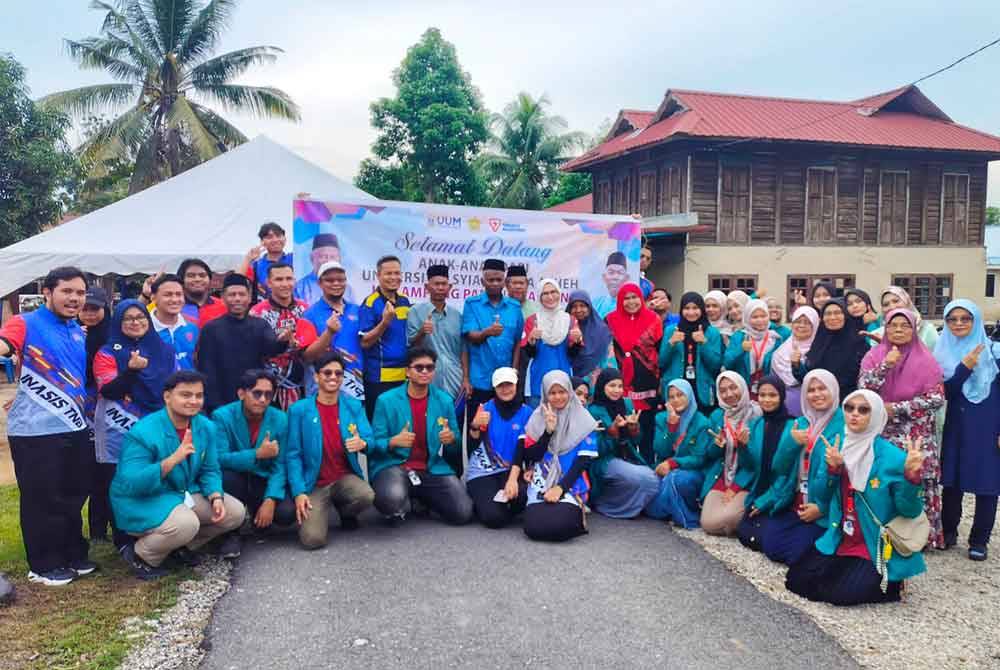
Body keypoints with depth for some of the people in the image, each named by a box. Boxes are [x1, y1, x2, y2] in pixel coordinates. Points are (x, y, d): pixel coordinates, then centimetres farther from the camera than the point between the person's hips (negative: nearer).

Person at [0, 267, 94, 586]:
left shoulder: (78, 332, 13)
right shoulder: (26, 324, -8)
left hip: (74, 428, 7)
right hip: (36, 431, -7)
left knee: (73, 496, 16)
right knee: (42, 500, 2)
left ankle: (74, 556, 30)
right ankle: (43, 565, 16)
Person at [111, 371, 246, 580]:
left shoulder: (206, 427, -3)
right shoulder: (143, 433, -23)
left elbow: (210, 470, 4)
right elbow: (130, 484, -29)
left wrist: (216, 497, -16)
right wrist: (173, 459, -39)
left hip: (185, 494, 7)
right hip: (142, 501, -7)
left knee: (235, 512, -5)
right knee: (186, 523, -34)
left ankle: (181, 546, 15)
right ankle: (139, 555, -3)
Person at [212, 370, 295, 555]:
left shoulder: (280, 419, -10)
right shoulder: (222, 416, -16)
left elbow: (280, 466, -11)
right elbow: (219, 458, -27)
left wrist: (270, 500, -24)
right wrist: (258, 454, -34)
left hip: (263, 480, 2)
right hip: (234, 481, -2)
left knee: (287, 514, -23)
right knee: (229, 475, -36)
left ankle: (255, 512, 14)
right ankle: (232, 532, -12)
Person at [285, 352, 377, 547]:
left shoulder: (354, 405, 2)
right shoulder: (299, 410, -5)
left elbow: (370, 439, -2)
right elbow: (293, 455, -5)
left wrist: (362, 443, -27)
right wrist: (299, 492, -14)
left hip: (345, 477, 2)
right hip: (315, 483, -2)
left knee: (366, 496, -31)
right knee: (313, 539, -19)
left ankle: (344, 512, 8)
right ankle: (322, 511, 18)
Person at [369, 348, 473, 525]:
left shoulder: (445, 401, 4)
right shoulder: (386, 400, -4)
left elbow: (455, 449, 9)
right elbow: (375, 444, -4)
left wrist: (451, 439, -15)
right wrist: (394, 442, -25)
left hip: (432, 468, 3)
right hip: (392, 465, -3)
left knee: (463, 513, -13)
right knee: (392, 499, -36)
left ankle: (421, 498, 17)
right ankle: (399, 507, 5)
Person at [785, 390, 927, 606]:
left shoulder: (892, 457, -14)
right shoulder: (836, 446, 1)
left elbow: (909, 511, -14)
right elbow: (821, 496, 2)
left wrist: (911, 475, -30)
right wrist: (832, 469, -16)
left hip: (877, 548, -5)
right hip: (839, 541, 5)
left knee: (839, 593, -19)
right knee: (795, 580, -4)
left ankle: (887, 582, 10)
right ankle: (847, 570, 18)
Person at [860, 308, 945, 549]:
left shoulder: (926, 360, -1)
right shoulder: (874, 356, 5)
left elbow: (937, 398, -7)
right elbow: (863, 388, -7)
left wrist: (897, 408, -12)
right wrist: (885, 365, -18)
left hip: (917, 437, -1)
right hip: (882, 434, 1)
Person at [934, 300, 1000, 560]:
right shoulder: (942, 352, 3)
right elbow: (941, 392, -6)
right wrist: (965, 366, -19)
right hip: (955, 427, 2)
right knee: (951, 481, 8)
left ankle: (979, 540, 16)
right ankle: (948, 531, 25)